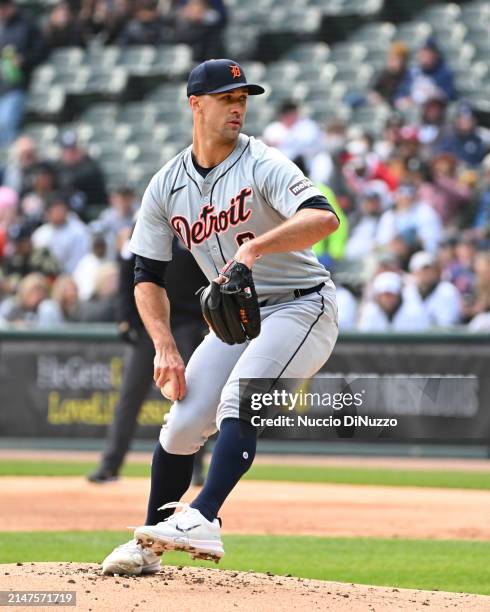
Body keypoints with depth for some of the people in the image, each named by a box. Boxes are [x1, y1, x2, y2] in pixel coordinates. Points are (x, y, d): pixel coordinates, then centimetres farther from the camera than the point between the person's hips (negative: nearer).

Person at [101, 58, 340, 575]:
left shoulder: (261, 165, -16)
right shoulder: (166, 186, 0)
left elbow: (323, 218, -33)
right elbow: (148, 277, 4)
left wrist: (255, 247, -47)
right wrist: (165, 347, -10)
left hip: (300, 306, -5)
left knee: (238, 400, -28)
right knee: (182, 423, -3)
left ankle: (202, 520, -38)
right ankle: (148, 545, 11)